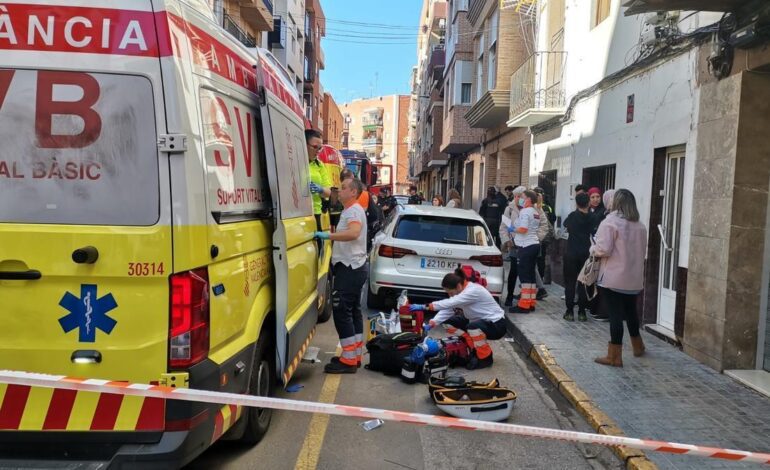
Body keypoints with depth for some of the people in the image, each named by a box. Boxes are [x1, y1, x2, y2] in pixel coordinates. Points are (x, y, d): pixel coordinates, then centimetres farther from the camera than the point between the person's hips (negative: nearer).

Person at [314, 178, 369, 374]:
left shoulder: (355, 210, -15)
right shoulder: (350, 210, 17)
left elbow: (354, 233, -34)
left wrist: (328, 236, -33)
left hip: (349, 269, -11)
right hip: (353, 268, 11)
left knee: (341, 312, -10)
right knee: (353, 311, 12)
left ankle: (349, 360, -6)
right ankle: (355, 355, 19)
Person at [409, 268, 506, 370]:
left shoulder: (473, 291, -30)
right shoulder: (460, 290, -4)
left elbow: (449, 303, -39)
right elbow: (448, 309, -11)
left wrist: (425, 307, -42)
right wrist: (432, 323, -26)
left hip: (496, 325, -9)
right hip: (478, 321, 9)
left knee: (473, 327, -38)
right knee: (449, 323, -2)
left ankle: (485, 357, -12)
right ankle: (475, 348, 9)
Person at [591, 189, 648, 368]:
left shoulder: (610, 222, -13)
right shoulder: (640, 226, 8)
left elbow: (603, 250, -18)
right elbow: (642, 251, 17)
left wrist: (593, 249, 2)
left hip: (613, 278, -6)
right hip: (634, 279, 7)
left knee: (615, 315, -3)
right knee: (631, 312, 23)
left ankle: (614, 356, 3)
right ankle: (638, 346, 39)